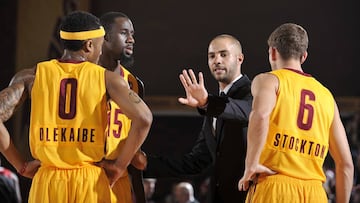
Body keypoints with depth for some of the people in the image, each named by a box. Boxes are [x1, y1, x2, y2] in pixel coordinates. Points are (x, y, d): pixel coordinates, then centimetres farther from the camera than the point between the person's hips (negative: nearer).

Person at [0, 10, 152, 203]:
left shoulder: (32, 75, 6)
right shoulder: (106, 78, 2)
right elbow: (143, 118, -11)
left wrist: (21, 165, 5)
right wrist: (120, 165, -1)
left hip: (47, 181, 1)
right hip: (91, 181, -1)